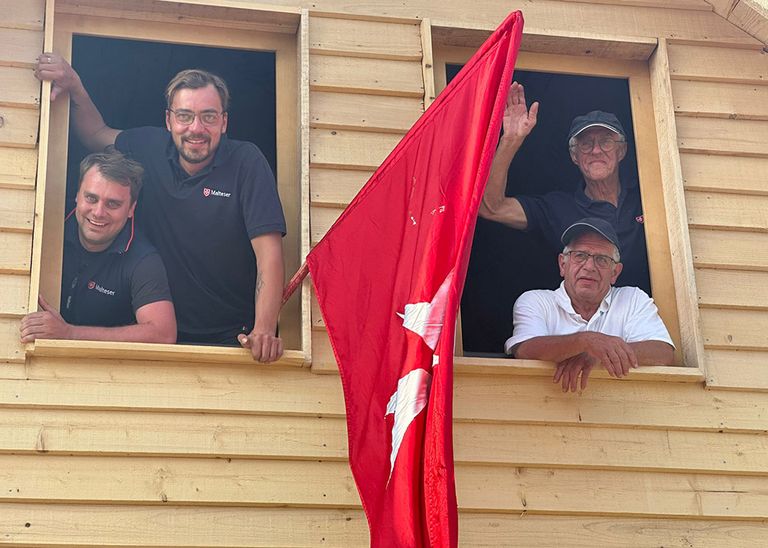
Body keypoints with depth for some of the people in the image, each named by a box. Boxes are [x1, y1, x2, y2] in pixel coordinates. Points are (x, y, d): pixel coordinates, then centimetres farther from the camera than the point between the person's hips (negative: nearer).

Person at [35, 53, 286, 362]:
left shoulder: (246, 162, -9)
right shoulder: (150, 147, 4)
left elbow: (268, 250, -16)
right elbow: (97, 135, 26)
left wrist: (264, 330, -27)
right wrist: (74, 87, 8)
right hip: (165, 335, 4)